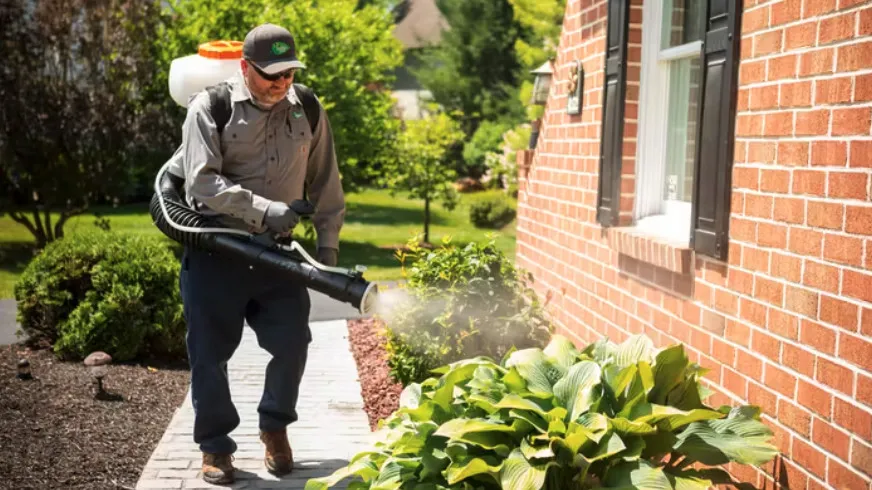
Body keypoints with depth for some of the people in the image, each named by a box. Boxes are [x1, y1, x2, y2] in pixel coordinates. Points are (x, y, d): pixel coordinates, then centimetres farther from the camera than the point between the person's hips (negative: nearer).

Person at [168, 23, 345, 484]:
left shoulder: (307, 112, 3)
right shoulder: (210, 108, -9)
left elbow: (325, 186, 10)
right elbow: (202, 182, -18)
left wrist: (327, 244, 8)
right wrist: (263, 209, -27)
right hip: (214, 253, -3)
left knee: (291, 343, 2)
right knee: (209, 353, 4)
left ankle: (274, 428, 27)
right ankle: (215, 446, 22)